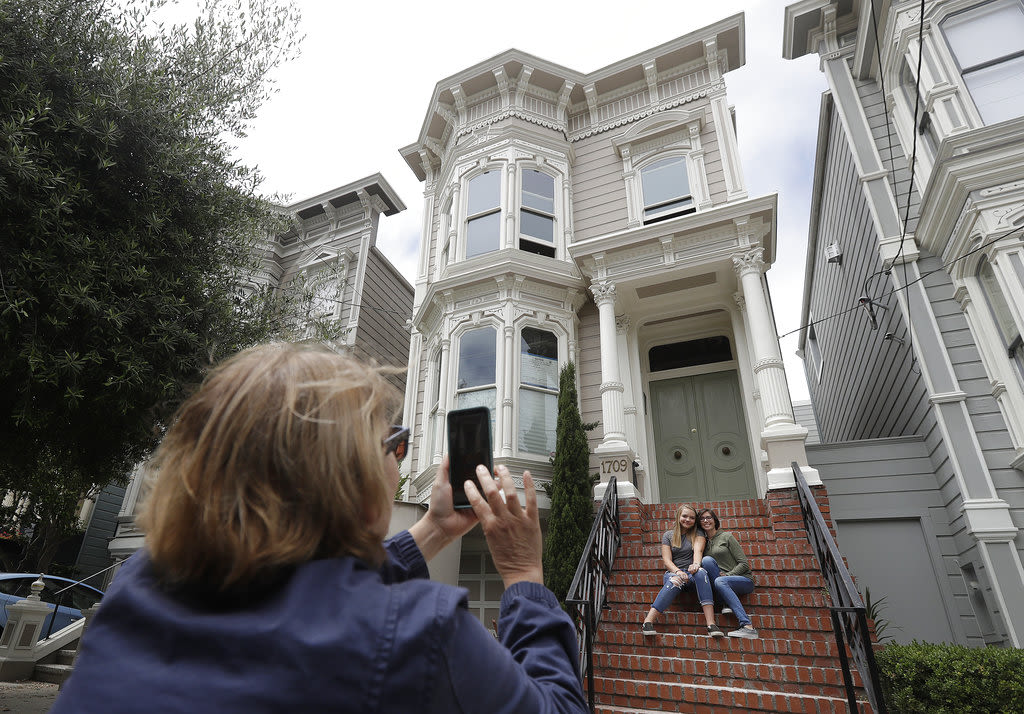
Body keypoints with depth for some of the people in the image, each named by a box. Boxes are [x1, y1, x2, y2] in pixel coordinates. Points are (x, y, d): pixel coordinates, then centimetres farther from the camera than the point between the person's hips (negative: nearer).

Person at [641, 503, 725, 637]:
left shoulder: (697, 534, 12)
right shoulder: (668, 535, 11)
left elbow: (698, 551, -9)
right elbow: (666, 560, 0)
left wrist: (696, 564, -32)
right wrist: (677, 572, -21)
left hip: (691, 574, 1)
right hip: (673, 572, -1)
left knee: (701, 572, -35)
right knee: (674, 581, -37)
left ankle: (711, 623, -43)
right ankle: (647, 622, -42)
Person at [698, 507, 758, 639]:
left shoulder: (727, 536, 1)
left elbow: (744, 564, -4)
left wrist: (727, 575, -15)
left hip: (744, 580, -4)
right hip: (726, 581, 4)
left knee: (720, 581, -36)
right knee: (707, 560, -23)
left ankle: (747, 626, -37)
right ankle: (728, 604, -23)